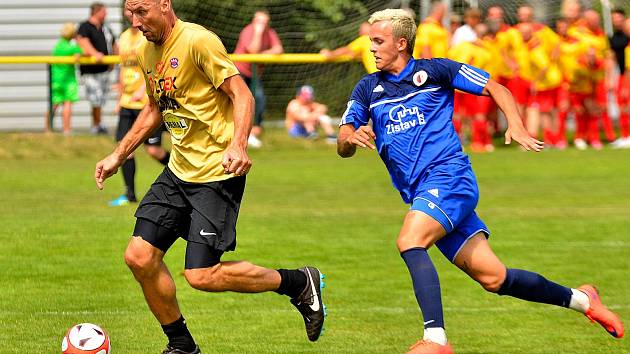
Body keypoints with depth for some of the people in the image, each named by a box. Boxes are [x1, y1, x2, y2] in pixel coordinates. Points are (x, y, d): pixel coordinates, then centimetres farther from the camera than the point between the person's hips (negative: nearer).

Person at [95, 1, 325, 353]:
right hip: (178, 170, 8)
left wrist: (238, 145, -31)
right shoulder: (147, 52, 10)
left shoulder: (198, 41, -16)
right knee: (140, 256, -1)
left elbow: (242, 95, -17)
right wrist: (118, 155, 21)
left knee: (201, 275, -13)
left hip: (218, 173, -8)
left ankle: (300, 283, 6)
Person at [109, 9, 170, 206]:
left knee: (153, 149, -7)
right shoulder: (124, 38, 14)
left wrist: (142, 90, -31)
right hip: (128, 104, 7)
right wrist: (120, 100, 22)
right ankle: (130, 194, 4)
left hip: (150, 102, -7)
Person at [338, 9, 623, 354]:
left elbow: (496, 89, 8)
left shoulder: (433, 70, 3)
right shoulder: (367, 89, 14)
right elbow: (342, 148, 6)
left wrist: (515, 126, -9)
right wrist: (351, 138, -18)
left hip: (448, 176, -5)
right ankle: (579, 299, 20)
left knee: (409, 242, -30)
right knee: (492, 277, 2)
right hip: (419, 194, 5)